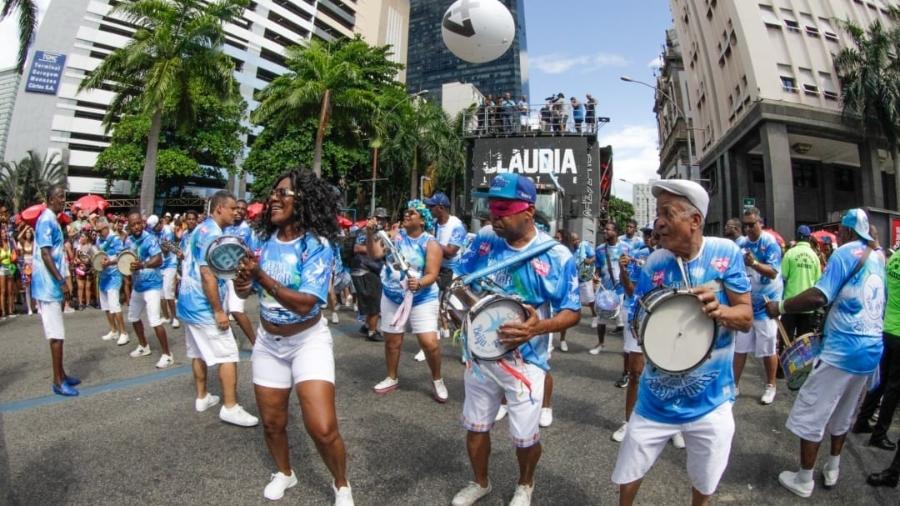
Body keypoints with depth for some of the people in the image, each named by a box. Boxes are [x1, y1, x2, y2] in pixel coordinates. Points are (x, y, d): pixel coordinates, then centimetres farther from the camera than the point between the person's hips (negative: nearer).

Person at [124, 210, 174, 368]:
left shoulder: (150, 239, -17)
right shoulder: (129, 241, 5)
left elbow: (159, 260, -29)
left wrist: (142, 265, -44)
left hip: (151, 284, -8)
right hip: (137, 285, 9)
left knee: (154, 321, -14)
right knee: (133, 317, 20)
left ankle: (167, 355, -5)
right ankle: (144, 346, 39)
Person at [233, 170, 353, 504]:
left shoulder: (316, 245, -18)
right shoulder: (263, 238, -2)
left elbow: (305, 303, -28)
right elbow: (244, 291, 4)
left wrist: (261, 277, -31)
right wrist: (242, 282, -19)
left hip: (308, 341, -5)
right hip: (268, 342, 5)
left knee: (323, 429, -13)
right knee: (272, 423, 17)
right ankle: (284, 473, 48)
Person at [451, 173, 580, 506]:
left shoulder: (557, 256, -15)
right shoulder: (484, 239, -6)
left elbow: (572, 313, -11)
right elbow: (460, 278, 6)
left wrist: (541, 326, -30)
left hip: (525, 360, -3)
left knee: (525, 437, 11)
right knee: (475, 427, 19)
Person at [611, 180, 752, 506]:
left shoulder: (726, 253, -10)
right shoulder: (654, 263, -9)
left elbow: (747, 317, -8)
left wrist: (719, 311, -29)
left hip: (710, 400, 0)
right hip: (657, 399, 1)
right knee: (628, 476, 12)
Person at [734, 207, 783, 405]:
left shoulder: (770, 243, -11)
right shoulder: (740, 244, 2)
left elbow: (773, 272, -22)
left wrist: (754, 263, -38)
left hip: (766, 303, -4)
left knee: (768, 348, 7)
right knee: (739, 347, 6)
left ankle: (770, 386, 22)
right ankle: (735, 384, 14)